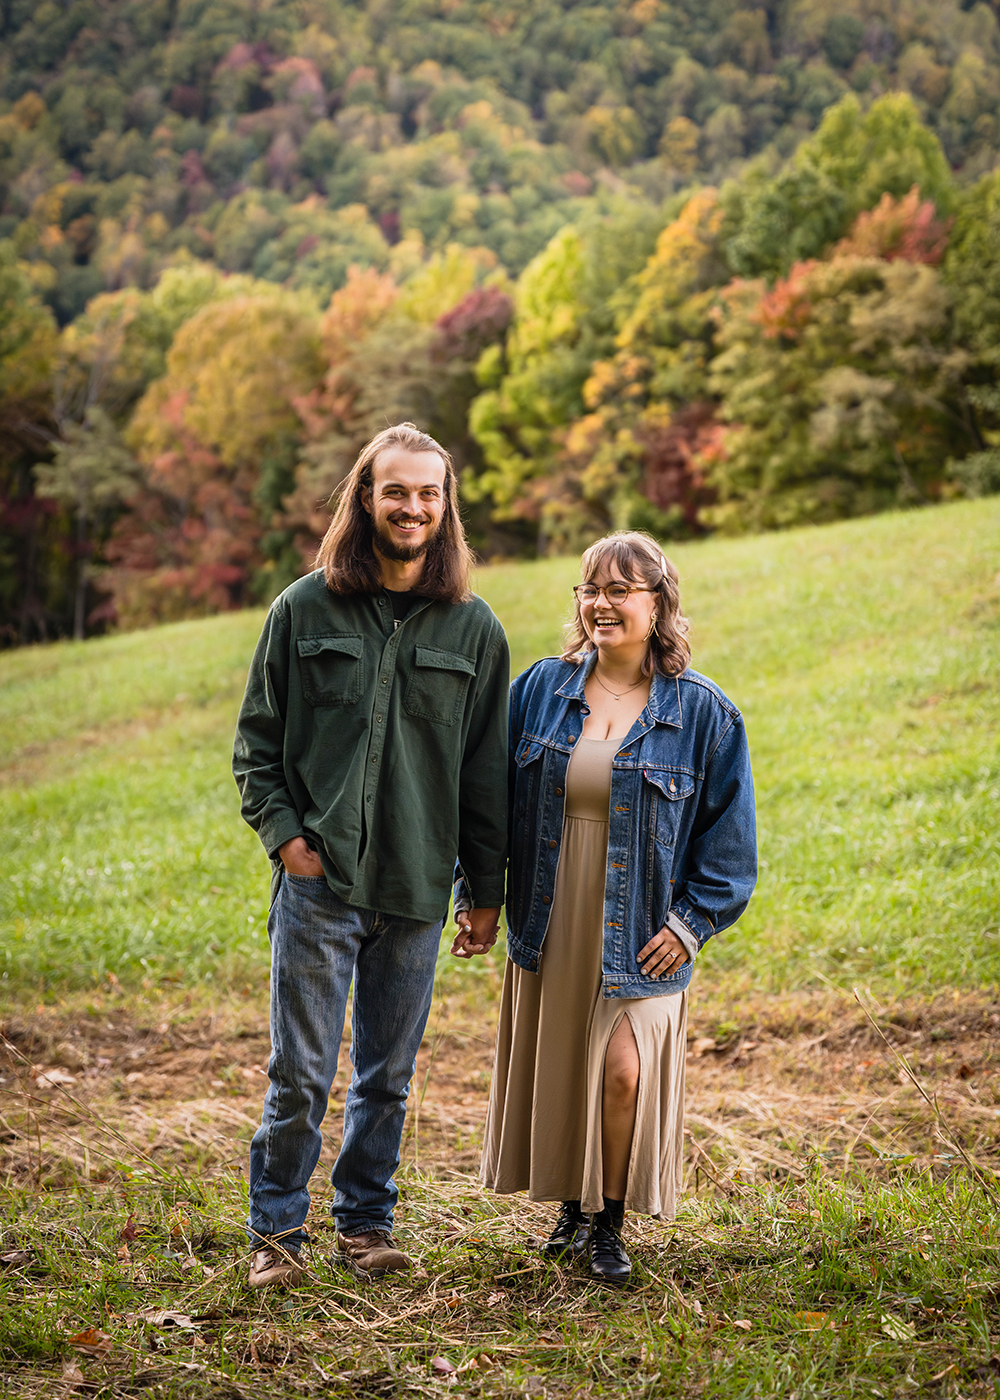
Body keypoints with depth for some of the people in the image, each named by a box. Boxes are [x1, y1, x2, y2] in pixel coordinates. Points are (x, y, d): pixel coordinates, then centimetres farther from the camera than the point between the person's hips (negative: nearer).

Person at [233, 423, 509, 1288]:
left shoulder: (475, 629, 6)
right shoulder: (305, 609, 2)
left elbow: (488, 769, 9)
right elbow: (257, 738, 7)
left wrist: (486, 890, 8)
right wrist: (282, 831, -6)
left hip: (417, 890, 2)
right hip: (319, 882, -1)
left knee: (389, 1076, 11)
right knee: (300, 1074, 1)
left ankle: (366, 1220, 27)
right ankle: (277, 1231, 16)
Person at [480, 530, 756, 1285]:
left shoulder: (703, 712, -6)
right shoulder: (542, 688, 2)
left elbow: (728, 829, -1)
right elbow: (496, 794, 9)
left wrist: (693, 920, -7)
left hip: (638, 934, -3)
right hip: (550, 925, 3)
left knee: (623, 1072, -10)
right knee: (555, 1071, 11)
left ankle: (610, 1224, 12)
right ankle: (572, 1206, 32)